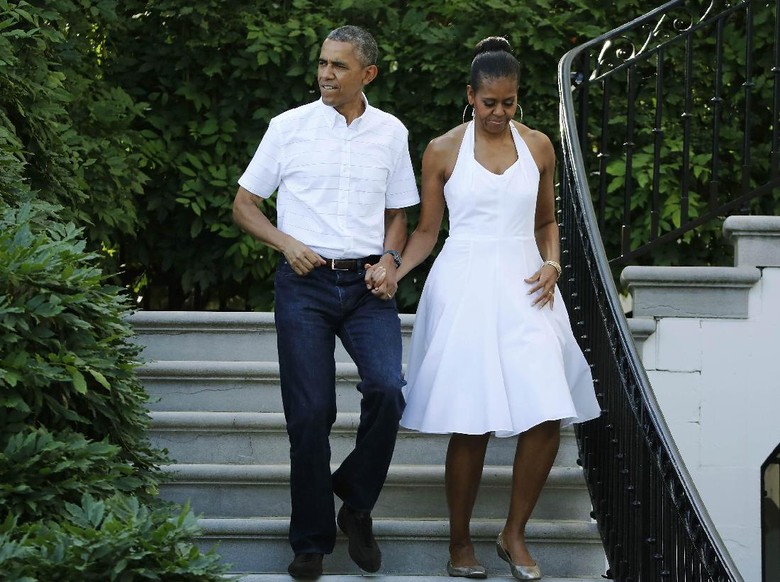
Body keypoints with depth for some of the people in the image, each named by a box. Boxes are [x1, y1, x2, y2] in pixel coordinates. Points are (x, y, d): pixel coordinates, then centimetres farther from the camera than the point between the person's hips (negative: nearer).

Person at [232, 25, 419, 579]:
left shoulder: (391, 133, 9)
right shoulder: (288, 127, 3)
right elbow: (244, 205, 9)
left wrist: (389, 258, -2)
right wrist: (286, 242, -8)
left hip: (368, 284, 1)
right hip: (305, 283, -1)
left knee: (388, 389, -20)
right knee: (310, 413, -4)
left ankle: (356, 504, 3)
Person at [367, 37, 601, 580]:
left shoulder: (538, 146, 9)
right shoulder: (443, 151, 2)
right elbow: (426, 232, 7)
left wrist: (552, 262, 0)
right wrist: (391, 270, -9)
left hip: (523, 286, 3)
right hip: (465, 288, -3)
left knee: (547, 417, -8)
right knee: (471, 426, -4)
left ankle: (515, 533, 10)